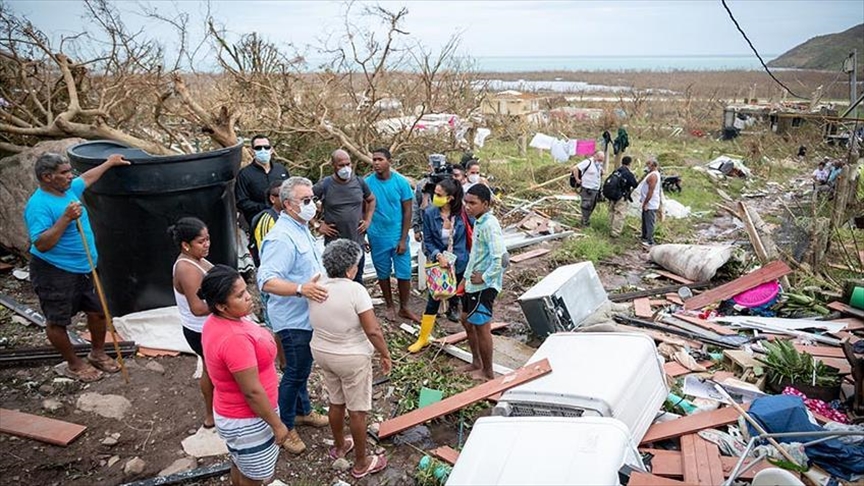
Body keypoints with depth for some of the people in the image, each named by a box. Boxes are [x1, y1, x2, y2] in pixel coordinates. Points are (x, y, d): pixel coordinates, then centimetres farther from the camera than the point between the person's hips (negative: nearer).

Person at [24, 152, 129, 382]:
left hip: (84, 269, 9)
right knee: (57, 322, 8)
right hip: (54, 274, -9)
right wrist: (66, 218, -32)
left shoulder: (68, 189, 4)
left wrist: (109, 163, 36)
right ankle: (73, 364, 24)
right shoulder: (39, 205, -22)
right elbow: (41, 244, -28)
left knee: (98, 312, 15)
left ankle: (98, 354, 35)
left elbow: (87, 177, 27)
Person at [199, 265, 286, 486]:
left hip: (234, 413, 9)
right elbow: (252, 392, -28)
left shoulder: (216, 322, -5)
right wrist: (277, 424, -18)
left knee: (241, 466, 30)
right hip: (247, 420, -9)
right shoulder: (234, 339, -35)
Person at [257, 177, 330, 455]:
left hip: (307, 316, 10)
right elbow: (267, 281, -35)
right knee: (295, 373, 4)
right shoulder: (282, 238, -27)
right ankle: (284, 427, 20)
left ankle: (303, 411, 40)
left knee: (302, 369, 23)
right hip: (294, 319, -9)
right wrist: (301, 289, -47)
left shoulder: (301, 228, 6)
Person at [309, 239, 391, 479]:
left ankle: (339, 446, 46)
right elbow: (373, 331, -24)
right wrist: (385, 355, -11)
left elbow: (317, 322, 8)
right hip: (351, 359, -6)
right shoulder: (355, 290, -25)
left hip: (321, 353, 6)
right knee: (357, 411, 9)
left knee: (336, 402, 25)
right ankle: (361, 463, 23)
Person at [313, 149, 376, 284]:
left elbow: (371, 200, 19)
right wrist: (317, 225, -7)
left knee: (357, 281, 16)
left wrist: (368, 220, 7)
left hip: (357, 243, 3)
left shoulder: (359, 182, 1)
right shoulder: (324, 185, -10)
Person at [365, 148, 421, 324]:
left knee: (404, 273, 4)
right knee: (383, 273, 13)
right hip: (377, 238, 1)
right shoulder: (367, 183, -7)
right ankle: (390, 306, 31)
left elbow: (407, 211, -5)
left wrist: (403, 239, -8)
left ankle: (404, 308, 22)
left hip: (398, 236, 0)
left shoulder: (401, 182, -8)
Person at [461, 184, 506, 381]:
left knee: (481, 326, 1)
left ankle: (487, 372, 18)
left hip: (484, 286, -10)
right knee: (467, 320, 20)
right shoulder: (478, 222, 8)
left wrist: (484, 277, -21)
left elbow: (501, 258, -30)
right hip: (473, 283, 10)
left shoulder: (489, 225, -22)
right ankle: (477, 362, 36)